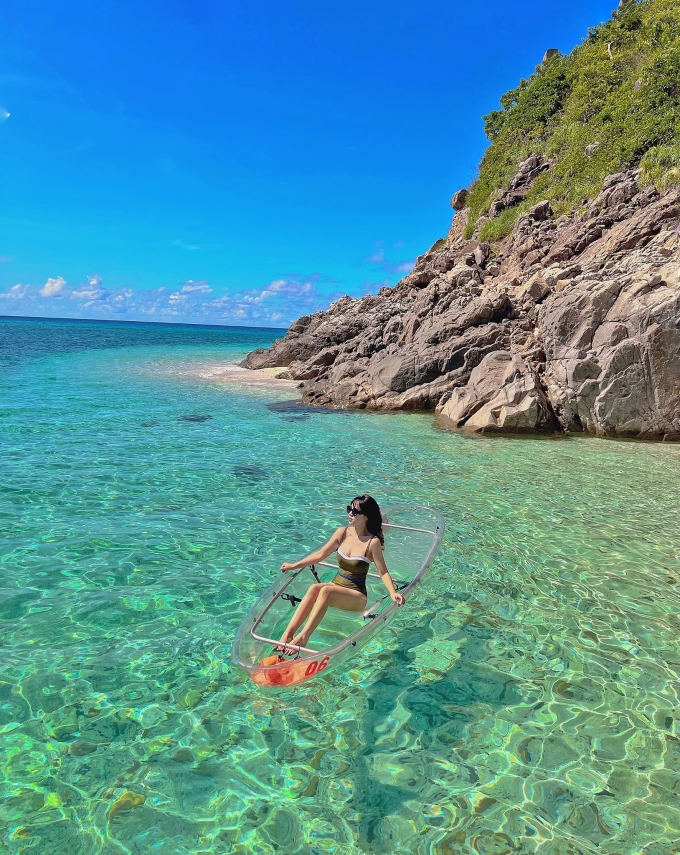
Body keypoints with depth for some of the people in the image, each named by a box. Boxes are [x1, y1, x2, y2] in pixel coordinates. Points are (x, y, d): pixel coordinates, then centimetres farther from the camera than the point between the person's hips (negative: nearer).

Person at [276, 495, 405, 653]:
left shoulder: (373, 542, -12)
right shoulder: (342, 533, 2)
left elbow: (383, 572, -8)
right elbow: (321, 554, 11)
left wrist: (393, 593, -25)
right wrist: (294, 565, 13)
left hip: (357, 597, -4)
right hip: (336, 587, 4)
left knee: (326, 590, -34)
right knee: (314, 588, -29)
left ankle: (302, 637, -39)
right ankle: (287, 634, -37)